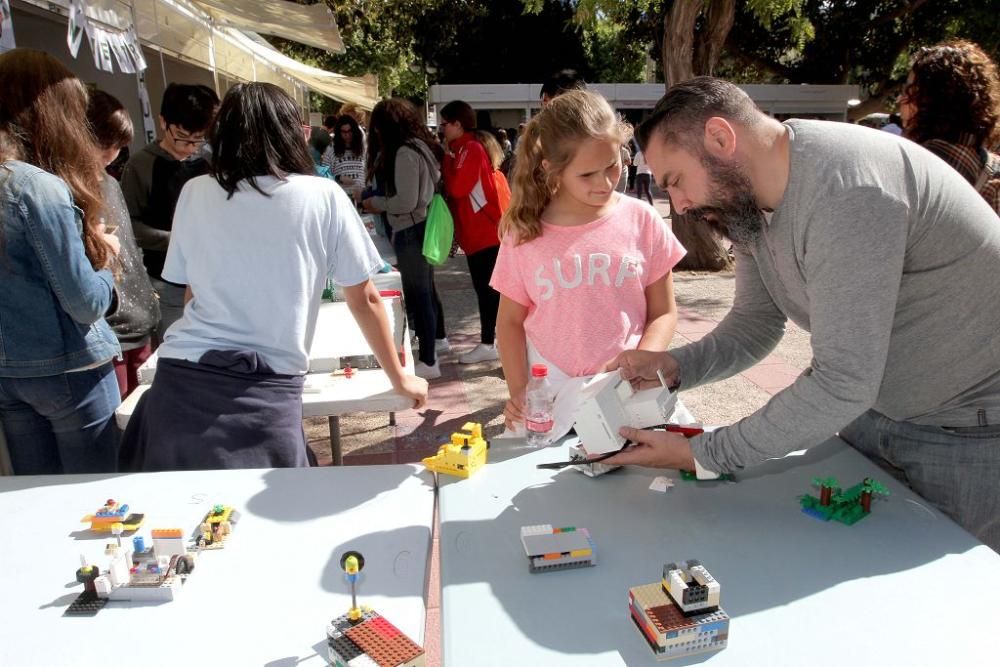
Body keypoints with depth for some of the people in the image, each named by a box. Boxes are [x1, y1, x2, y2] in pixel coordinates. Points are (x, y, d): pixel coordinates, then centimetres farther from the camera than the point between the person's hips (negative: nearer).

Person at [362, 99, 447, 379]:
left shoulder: (404, 153, -18)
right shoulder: (420, 145, 11)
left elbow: (407, 201, -22)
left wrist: (376, 204, -7)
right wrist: (379, 199, 10)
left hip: (411, 231, -10)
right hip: (422, 227, 10)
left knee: (417, 294, -4)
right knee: (426, 288, 23)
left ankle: (428, 361, 4)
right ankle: (437, 337, 42)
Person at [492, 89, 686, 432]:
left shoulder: (642, 221, 0)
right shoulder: (526, 232, 0)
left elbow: (663, 313, 5)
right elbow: (511, 320, 7)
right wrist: (519, 391, -5)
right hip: (548, 399, 0)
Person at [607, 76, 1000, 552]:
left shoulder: (843, 190, -33)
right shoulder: (748, 197, -4)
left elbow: (843, 381, -34)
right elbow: (756, 324, 3)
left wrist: (702, 454, -28)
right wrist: (672, 366, -15)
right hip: (872, 406, 8)